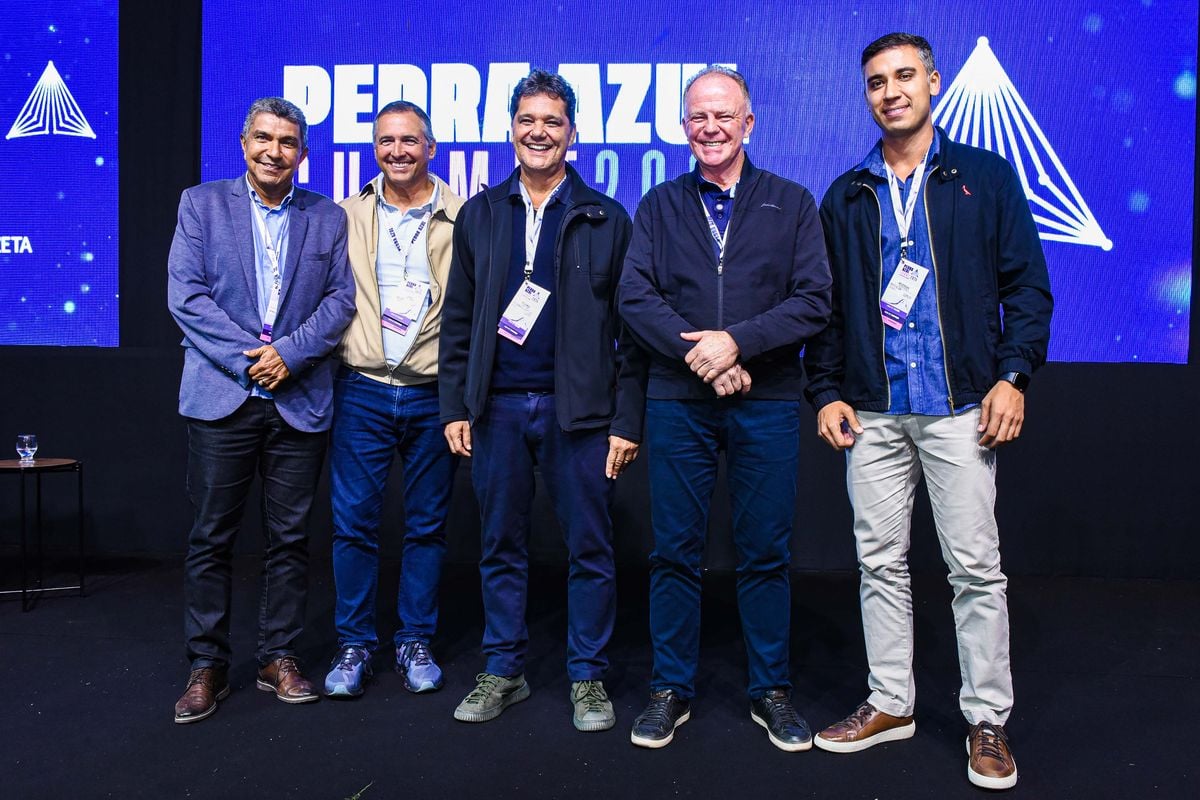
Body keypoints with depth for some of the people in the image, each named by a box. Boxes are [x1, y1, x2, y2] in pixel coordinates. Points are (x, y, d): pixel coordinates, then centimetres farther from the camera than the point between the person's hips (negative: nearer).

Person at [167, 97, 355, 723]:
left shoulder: (328, 217, 10)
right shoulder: (201, 204, 7)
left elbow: (341, 298, 3)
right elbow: (185, 295, -2)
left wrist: (288, 353, -11)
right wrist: (249, 359, -11)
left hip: (299, 400, 1)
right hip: (222, 397, -1)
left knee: (289, 537, 7)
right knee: (211, 536, 4)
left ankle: (279, 657, 20)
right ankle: (207, 666, 16)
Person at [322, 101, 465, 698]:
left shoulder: (463, 218, 2)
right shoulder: (347, 217, 8)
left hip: (434, 394, -1)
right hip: (362, 391, 1)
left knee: (427, 525, 8)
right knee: (353, 521, 3)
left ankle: (415, 642, 22)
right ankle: (354, 645, 18)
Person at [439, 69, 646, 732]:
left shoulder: (606, 220, 3)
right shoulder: (479, 214, 11)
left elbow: (629, 328, 1)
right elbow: (458, 321, 11)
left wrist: (627, 420, -5)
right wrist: (454, 407, 4)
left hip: (578, 409, -2)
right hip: (496, 408, 2)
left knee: (590, 550, 4)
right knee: (501, 548, 10)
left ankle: (588, 678, 19)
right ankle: (503, 671, 25)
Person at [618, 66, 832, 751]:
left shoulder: (792, 204, 7)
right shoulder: (659, 207, 10)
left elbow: (814, 302, -2)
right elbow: (636, 299, -1)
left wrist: (736, 341, -15)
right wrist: (701, 354, -13)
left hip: (768, 404, 0)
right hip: (677, 404, 1)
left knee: (766, 553, 7)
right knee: (675, 552, 6)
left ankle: (772, 691, 22)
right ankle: (673, 689, 21)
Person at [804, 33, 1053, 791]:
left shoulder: (986, 177, 6)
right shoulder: (846, 197, 12)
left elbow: (1027, 284, 3)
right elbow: (825, 303, 12)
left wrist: (1013, 374, -8)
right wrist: (827, 392, 3)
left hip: (960, 406, -2)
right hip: (873, 413, 3)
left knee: (976, 566, 1)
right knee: (881, 561, 9)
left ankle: (989, 720, 15)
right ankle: (890, 703, 23)